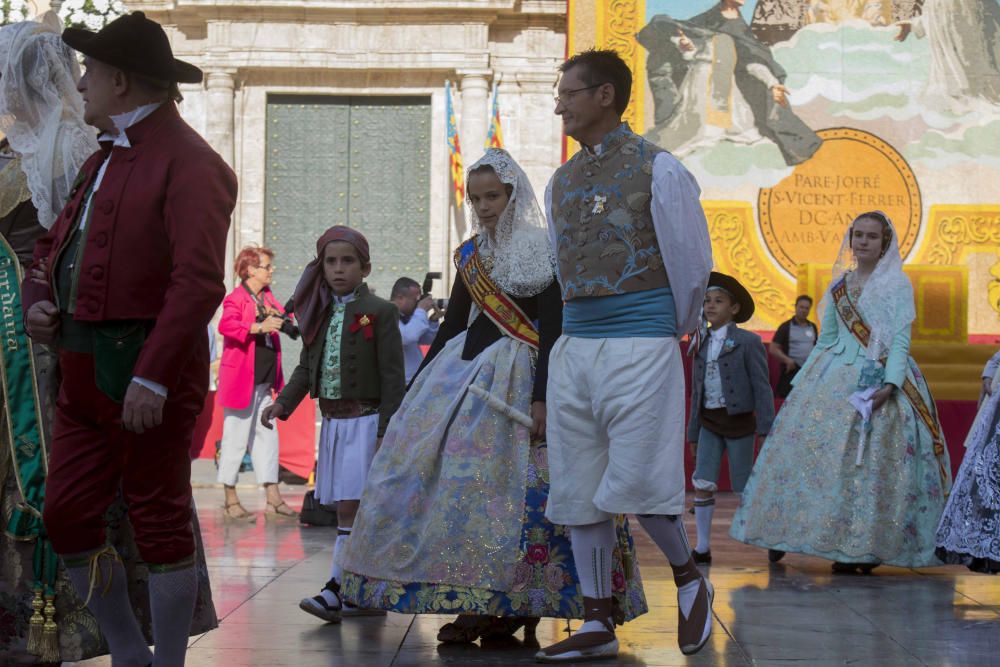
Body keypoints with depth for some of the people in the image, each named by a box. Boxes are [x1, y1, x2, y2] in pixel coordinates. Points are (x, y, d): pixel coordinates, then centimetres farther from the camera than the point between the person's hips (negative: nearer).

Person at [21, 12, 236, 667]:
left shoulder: (188, 162, -12)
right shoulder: (102, 160, 19)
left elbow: (198, 282, -20)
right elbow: (54, 244, 29)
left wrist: (153, 376, -25)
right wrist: (40, 298, 8)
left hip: (146, 374, -9)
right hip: (83, 368, 9)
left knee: (160, 522, 0)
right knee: (67, 515, 10)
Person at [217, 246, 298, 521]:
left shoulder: (267, 297, 13)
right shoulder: (236, 298, -12)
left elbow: (279, 317, 29)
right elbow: (226, 325, -28)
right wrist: (259, 327, -36)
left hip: (264, 381, 8)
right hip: (241, 380, -8)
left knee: (267, 436, 10)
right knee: (236, 438, -1)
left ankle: (274, 500, 14)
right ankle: (231, 500, 7)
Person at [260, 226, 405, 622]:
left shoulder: (378, 312, -7)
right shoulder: (319, 313, 12)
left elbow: (393, 376, -9)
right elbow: (307, 367, 13)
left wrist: (386, 432, -13)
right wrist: (282, 403, -3)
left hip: (365, 421, -7)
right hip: (331, 422, 7)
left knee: (351, 507, -11)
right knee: (345, 510, 8)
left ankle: (335, 591, -12)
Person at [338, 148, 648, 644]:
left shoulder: (544, 253, -4)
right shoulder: (470, 255, 14)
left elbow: (551, 331, -10)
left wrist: (540, 398, -19)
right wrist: (416, 389, 17)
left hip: (515, 377, -6)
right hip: (463, 372, 6)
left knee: (502, 482, -13)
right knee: (433, 468, -2)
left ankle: (500, 607, -6)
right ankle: (479, 606, 2)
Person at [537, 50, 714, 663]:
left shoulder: (658, 170, -4)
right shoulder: (561, 182, 15)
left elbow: (693, 262, 2)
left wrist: (676, 329, 12)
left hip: (641, 347, -6)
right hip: (574, 347, 7)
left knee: (636, 483, -10)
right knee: (577, 489, 5)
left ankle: (690, 580, 18)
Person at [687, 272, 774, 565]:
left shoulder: (748, 342, -4)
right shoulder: (701, 346, 11)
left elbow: (761, 386, -7)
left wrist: (766, 428, -12)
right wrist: (693, 433, 14)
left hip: (739, 421, -4)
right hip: (709, 422, 4)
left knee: (744, 488, 0)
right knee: (702, 484, -5)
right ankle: (703, 548, 0)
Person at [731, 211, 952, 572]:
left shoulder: (897, 286, 0)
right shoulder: (840, 285, 15)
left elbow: (900, 342, -8)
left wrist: (889, 384, -22)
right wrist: (804, 378, 14)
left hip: (876, 382, -5)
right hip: (833, 379, 5)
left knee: (865, 461, -8)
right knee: (810, 448, -1)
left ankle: (862, 548, -3)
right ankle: (785, 531, 6)